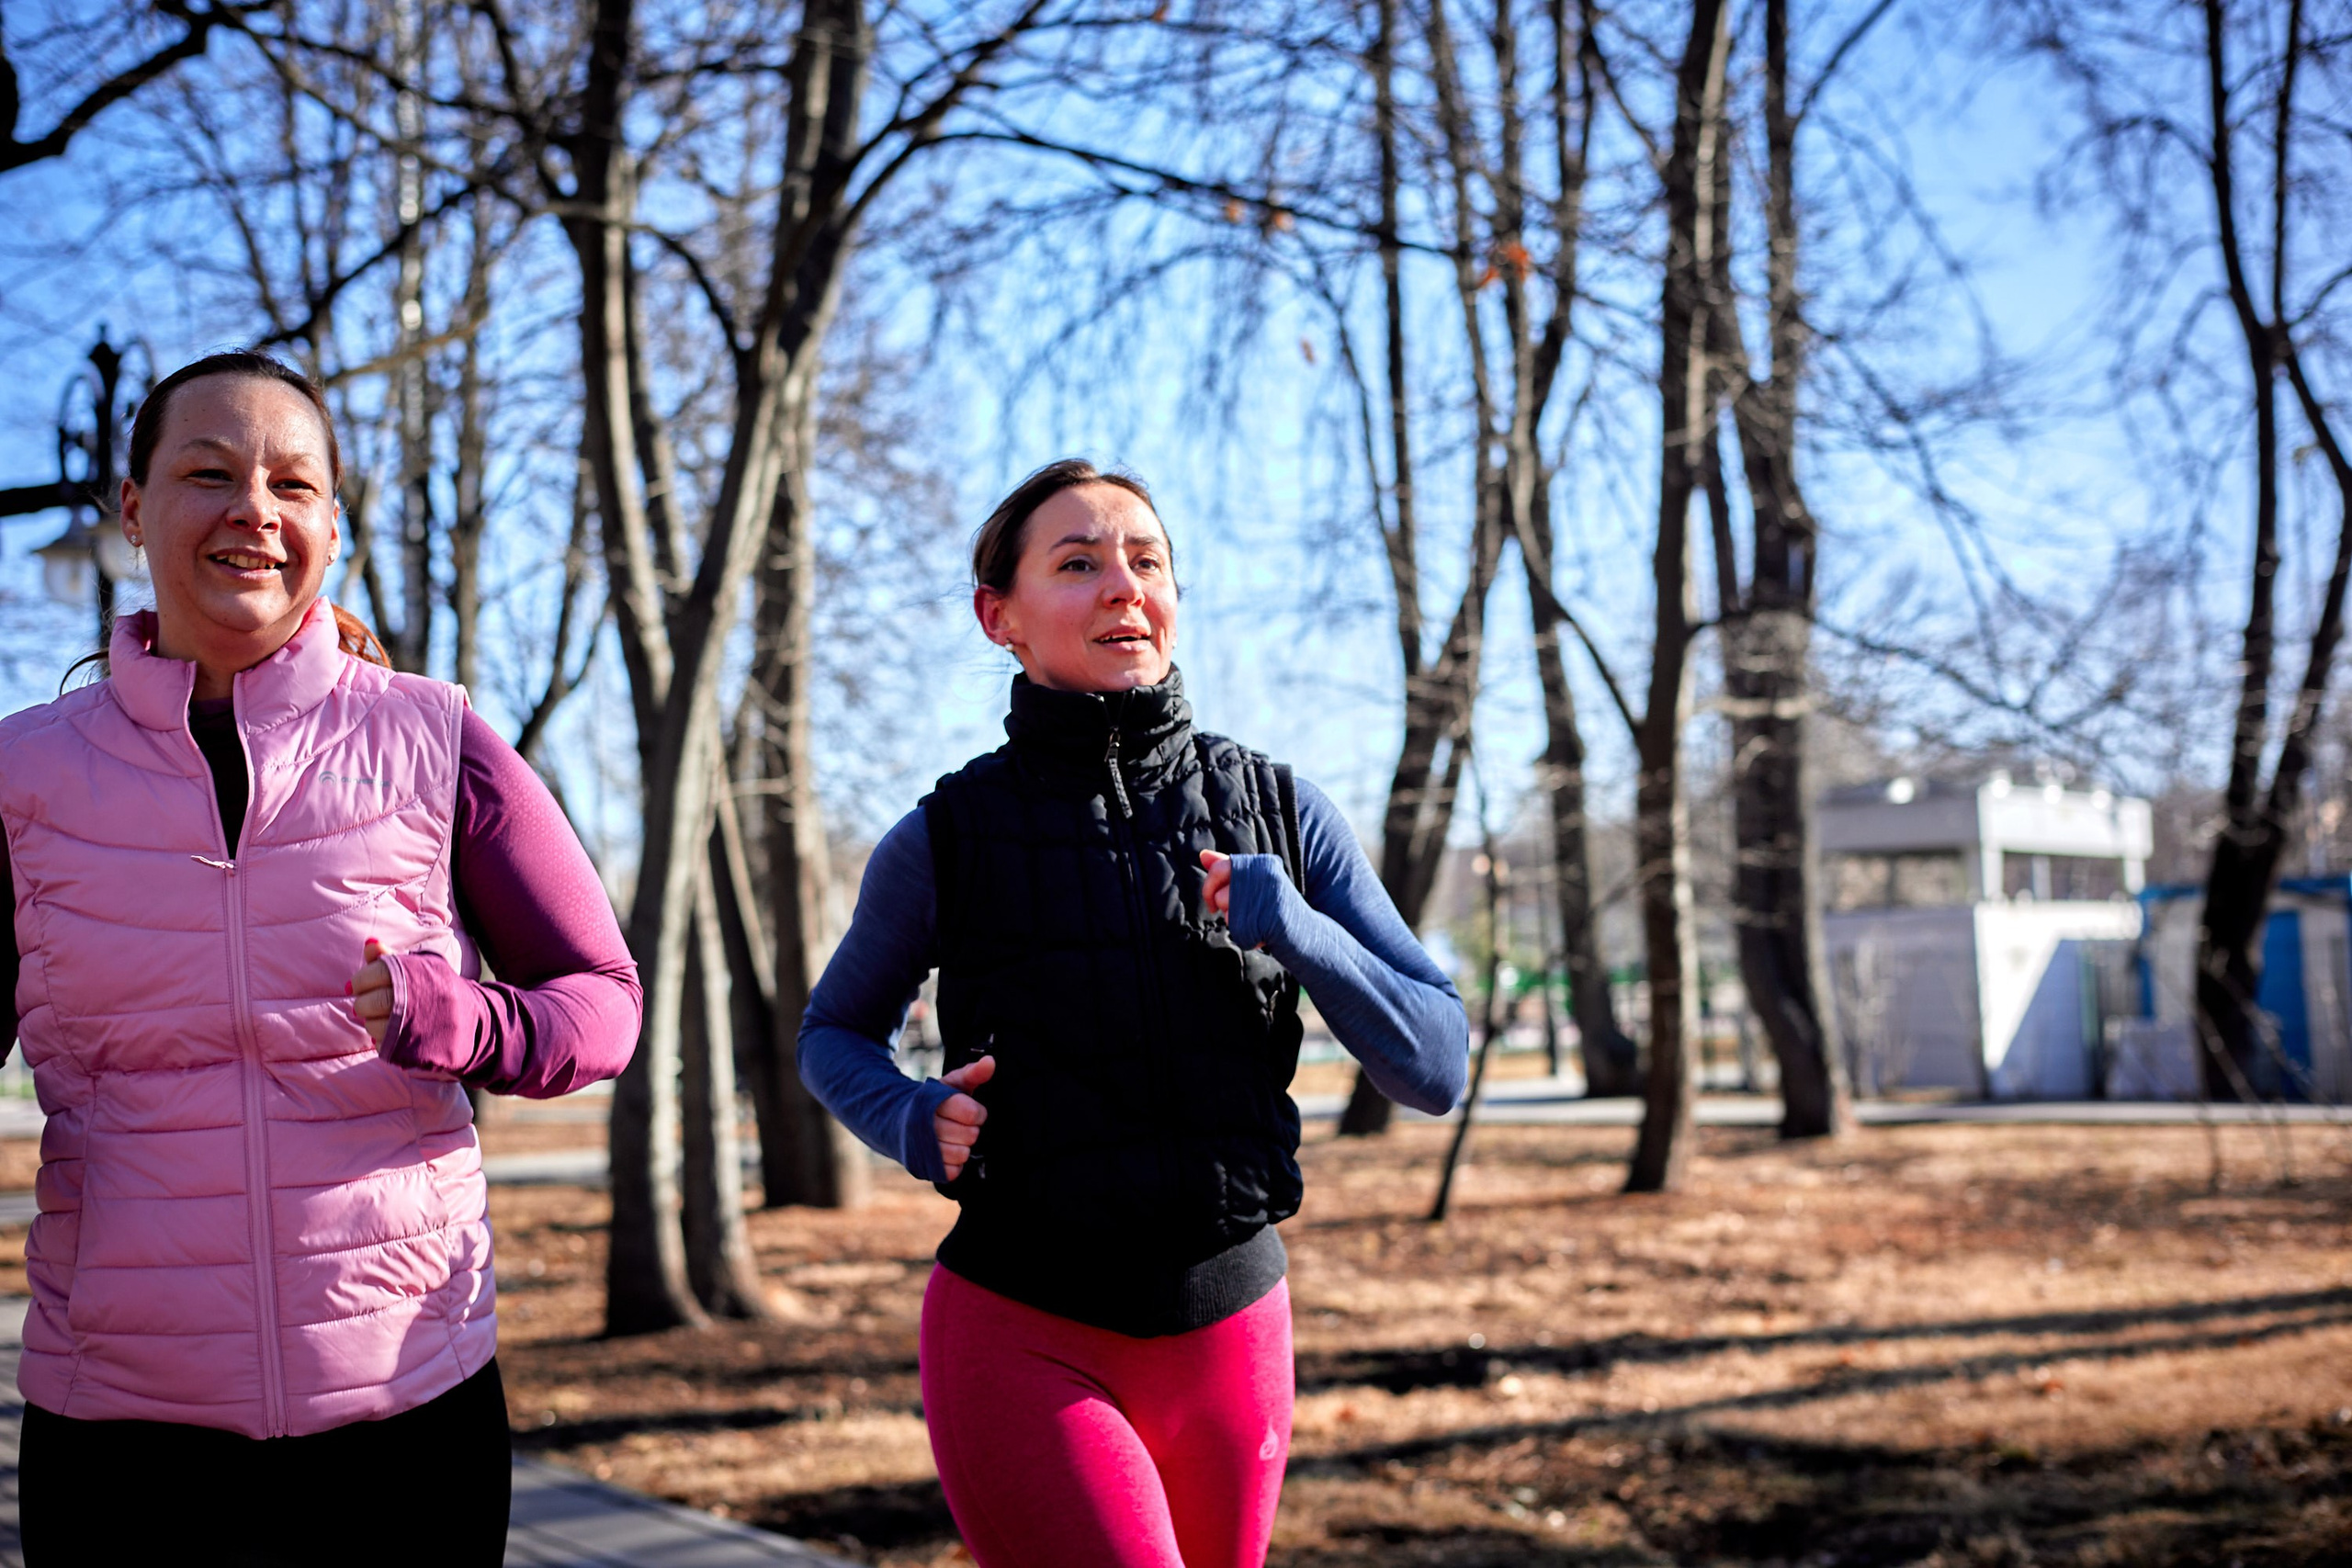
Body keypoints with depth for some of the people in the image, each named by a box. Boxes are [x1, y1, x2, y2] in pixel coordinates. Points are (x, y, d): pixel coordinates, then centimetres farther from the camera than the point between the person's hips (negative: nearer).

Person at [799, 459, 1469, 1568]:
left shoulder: (1282, 812, -1)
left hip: (1230, 1341, 4)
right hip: (1024, 1344, -3)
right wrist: (911, 1124, -10)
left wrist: (1301, 935, -19)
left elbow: (1435, 1069, -2)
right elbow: (835, 1035, 11)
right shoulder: (943, 842, -6)